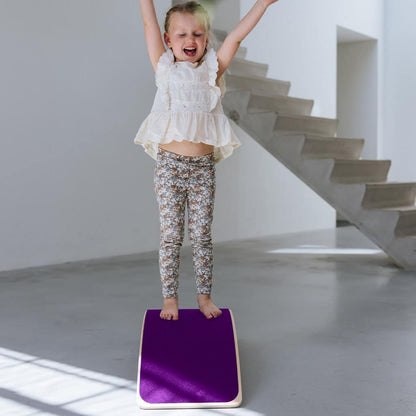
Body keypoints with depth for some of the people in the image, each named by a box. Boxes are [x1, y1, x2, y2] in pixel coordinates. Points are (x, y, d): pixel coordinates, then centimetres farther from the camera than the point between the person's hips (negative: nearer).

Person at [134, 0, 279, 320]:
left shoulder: (211, 69, 8)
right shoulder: (165, 68, 6)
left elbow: (237, 36, 1)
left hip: (203, 167, 1)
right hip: (169, 165, -1)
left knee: (201, 236, 8)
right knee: (171, 236, 5)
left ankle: (204, 296, 20)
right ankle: (170, 297, 16)